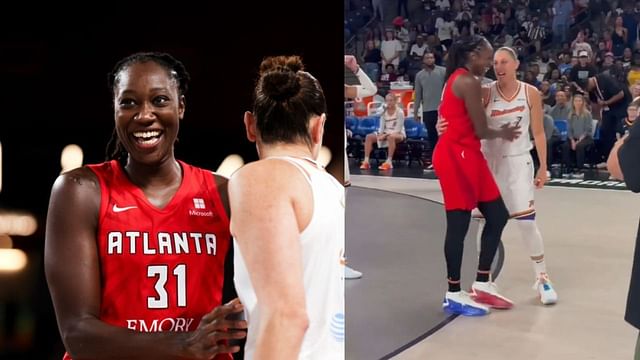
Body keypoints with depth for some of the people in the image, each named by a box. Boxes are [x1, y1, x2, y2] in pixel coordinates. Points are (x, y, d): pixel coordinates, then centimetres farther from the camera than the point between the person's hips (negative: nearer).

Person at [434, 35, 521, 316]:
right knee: (459, 224, -4)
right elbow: (480, 131, -14)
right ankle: (454, 295, 6)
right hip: (457, 156, -10)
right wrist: (502, 133, 5)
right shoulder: (469, 82, -14)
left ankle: (482, 285, 18)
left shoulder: (458, 78, 16)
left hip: (464, 155, 10)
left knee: (498, 216, 11)